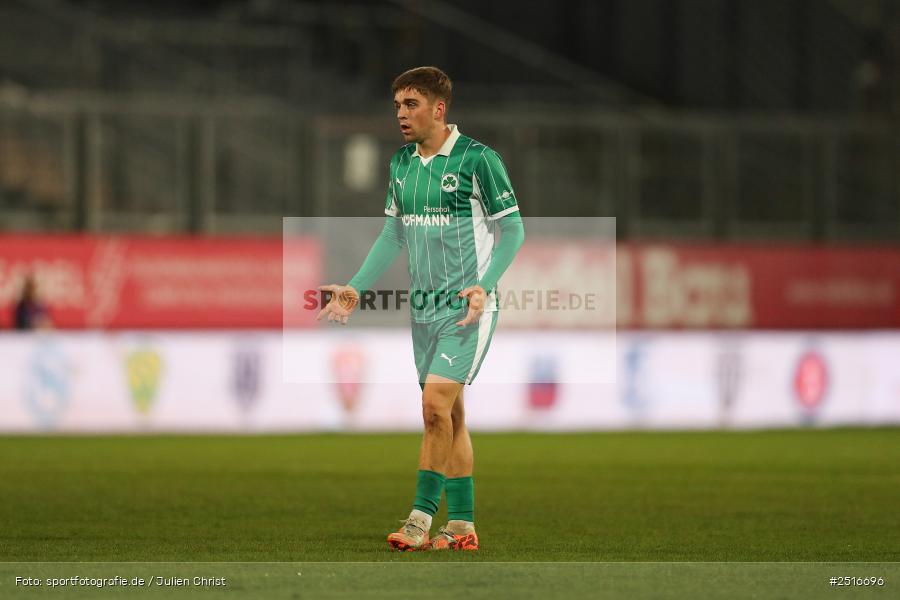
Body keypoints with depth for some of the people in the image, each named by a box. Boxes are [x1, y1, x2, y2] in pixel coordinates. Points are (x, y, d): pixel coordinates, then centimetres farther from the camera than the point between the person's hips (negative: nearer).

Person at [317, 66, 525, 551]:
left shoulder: (477, 159, -10)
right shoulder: (401, 164, 10)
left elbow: (513, 229, -7)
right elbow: (393, 235, 19)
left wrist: (484, 285, -19)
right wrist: (356, 289, 11)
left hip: (468, 306, -7)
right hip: (423, 306, 7)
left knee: (436, 402, -16)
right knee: (449, 414, 8)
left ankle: (422, 515, -9)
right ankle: (462, 524, 11)